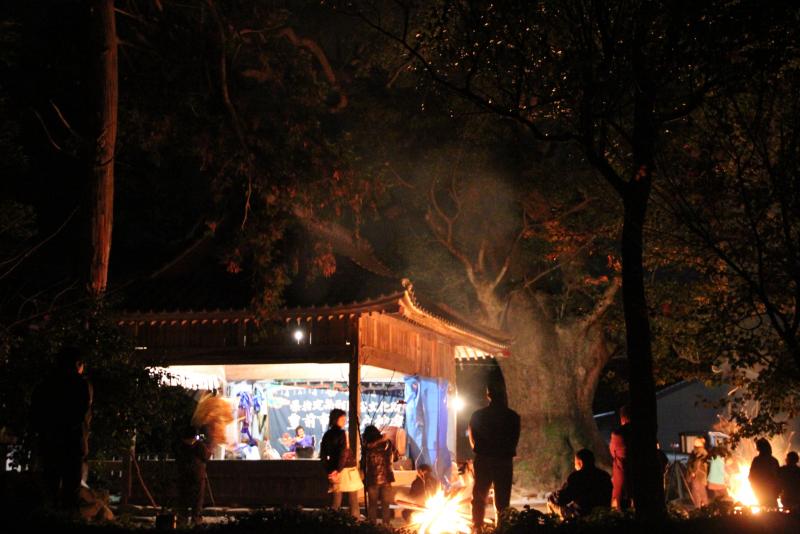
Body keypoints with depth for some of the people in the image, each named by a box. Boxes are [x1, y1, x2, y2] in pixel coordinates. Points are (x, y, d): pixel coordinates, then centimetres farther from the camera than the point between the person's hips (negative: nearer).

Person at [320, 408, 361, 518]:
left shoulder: (327, 434, 8)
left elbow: (323, 455, 9)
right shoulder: (342, 433, -11)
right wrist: (338, 470, -16)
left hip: (334, 470, 6)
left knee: (336, 500, 10)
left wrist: (328, 471, 10)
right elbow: (344, 453, -20)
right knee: (353, 500, 2)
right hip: (346, 470, -6)